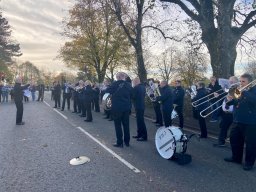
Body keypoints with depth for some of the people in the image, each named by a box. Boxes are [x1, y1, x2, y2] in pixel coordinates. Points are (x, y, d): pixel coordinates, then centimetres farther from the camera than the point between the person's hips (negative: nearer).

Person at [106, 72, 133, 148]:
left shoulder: (115, 84, -10)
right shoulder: (128, 85, 2)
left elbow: (107, 91, -6)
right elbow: (131, 95, 11)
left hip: (117, 107, -4)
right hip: (127, 107, 4)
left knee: (118, 125, 5)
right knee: (126, 124, 13)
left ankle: (119, 142, 9)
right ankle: (127, 142, 22)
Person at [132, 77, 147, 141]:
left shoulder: (136, 88, -15)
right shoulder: (143, 87, 12)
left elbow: (133, 96, -14)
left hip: (138, 106, -9)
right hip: (142, 105, 9)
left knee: (140, 121, -5)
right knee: (139, 120, 17)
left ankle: (144, 136, -1)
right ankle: (139, 134, 25)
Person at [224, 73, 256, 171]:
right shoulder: (239, 90, 10)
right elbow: (235, 102, 11)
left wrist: (244, 92, -25)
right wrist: (231, 99, -11)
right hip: (237, 121, 7)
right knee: (234, 139, 14)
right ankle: (236, 157, 31)